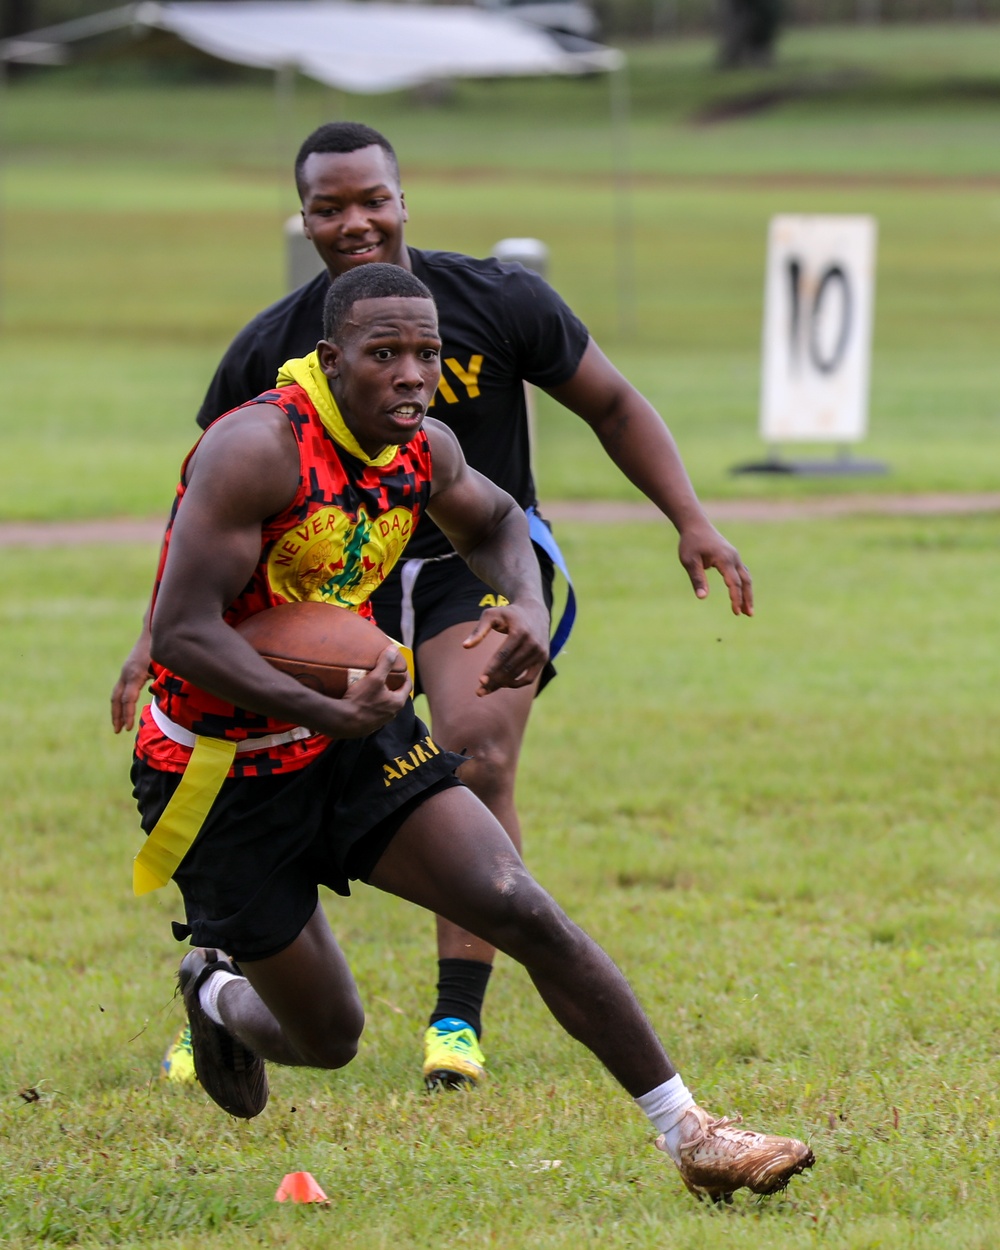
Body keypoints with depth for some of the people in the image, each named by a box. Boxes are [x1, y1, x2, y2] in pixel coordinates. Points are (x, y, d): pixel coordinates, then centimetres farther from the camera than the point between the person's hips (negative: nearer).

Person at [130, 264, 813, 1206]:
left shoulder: (424, 451, -4)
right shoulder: (260, 449, -27)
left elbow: (493, 522, 20)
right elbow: (180, 634, -32)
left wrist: (528, 607, -3)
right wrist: (332, 715, -41)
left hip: (356, 737, 5)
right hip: (221, 774, -5)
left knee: (521, 909, -13)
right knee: (327, 1040, 5)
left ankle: (687, 1136, -6)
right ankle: (217, 995, 41)